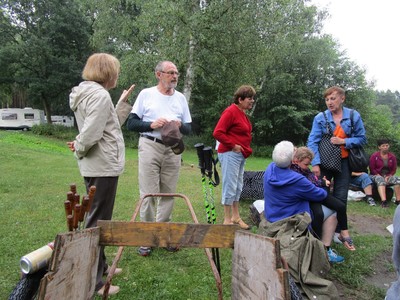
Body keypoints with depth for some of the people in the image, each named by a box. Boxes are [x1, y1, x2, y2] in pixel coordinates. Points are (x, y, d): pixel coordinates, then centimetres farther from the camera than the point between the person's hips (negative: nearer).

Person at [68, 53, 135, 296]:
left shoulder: (88, 93, 15)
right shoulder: (99, 94, -17)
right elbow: (91, 134, -26)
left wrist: (123, 103, 15)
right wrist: (79, 149, -7)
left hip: (95, 166, 10)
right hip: (103, 166, -10)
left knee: (97, 218, 19)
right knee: (98, 220, -3)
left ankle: (99, 266, 34)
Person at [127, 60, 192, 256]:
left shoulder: (181, 98, 13)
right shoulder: (146, 94, 4)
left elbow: (189, 128, 13)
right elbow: (131, 123, 0)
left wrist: (180, 125, -8)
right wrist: (152, 124, -14)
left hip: (173, 150, 3)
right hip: (150, 147, -3)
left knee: (168, 193, 6)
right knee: (148, 193, -3)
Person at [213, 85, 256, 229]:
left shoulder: (242, 113, 14)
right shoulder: (231, 112, -14)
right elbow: (217, 133, -21)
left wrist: (246, 148, 12)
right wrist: (233, 145, -17)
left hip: (240, 155, 10)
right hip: (230, 154, -10)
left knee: (238, 187, 15)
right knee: (230, 186, -3)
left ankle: (235, 217, 26)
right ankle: (227, 220, 7)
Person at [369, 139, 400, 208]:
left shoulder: (392, 156, 5)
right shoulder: (374, 156, -5)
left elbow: (394, 169, 6)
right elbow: (372, 169, -5)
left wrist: (388, 176, -10)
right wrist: (380, 176, -15)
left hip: (388, 176, 4)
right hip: (376, 176, -4)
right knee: (381, 180, -37)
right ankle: (384, 201, -53)